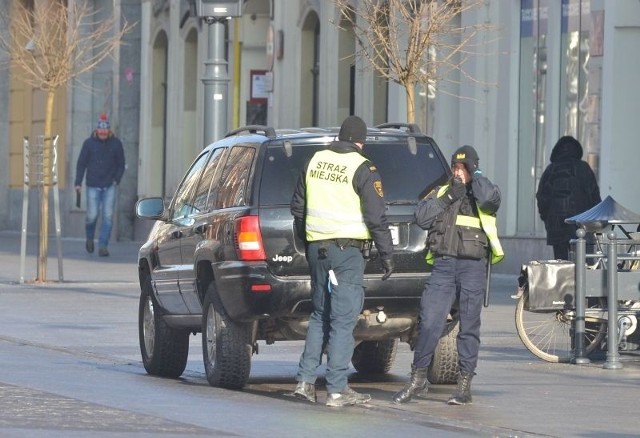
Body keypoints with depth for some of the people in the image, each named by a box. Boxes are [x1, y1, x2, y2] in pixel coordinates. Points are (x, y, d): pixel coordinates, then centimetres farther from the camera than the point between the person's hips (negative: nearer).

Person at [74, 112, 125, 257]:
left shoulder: (116, 143, 1)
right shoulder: (89, 143, -2)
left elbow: (121, 164, 8)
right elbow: (81, 163, 2)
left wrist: (117, 180, -4)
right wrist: (78, 183, -3)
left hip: (110, 186, 1)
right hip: (93, 186, -1)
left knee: (108, 216, -6)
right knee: (92, 215, -3)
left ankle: (103, 246, -1)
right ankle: (89, 237, 26)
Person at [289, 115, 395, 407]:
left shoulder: (316, 161, 9)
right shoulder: (362, 170, -10)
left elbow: (297, 206, 17)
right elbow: (376, 217, -12)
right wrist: (386, 254, -4)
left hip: (317, 248, 6)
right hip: (347, 251, -6)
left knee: (320, 315, 18)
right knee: (343, 320, -4)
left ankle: (305, 380, 13)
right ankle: (336, 390, -5)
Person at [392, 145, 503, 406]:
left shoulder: (481, 192, 8)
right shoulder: (440, 192, 17)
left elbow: (489, 198, -18)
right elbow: (421, 217, 3)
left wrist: (475, 173, -3)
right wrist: (448, 198, -4)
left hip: (473, 266, -2)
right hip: (443, 265, 2)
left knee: (469, 327, 1)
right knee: (429, 322, -4)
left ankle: (464, 385, 6)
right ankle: (418, 380, 5)